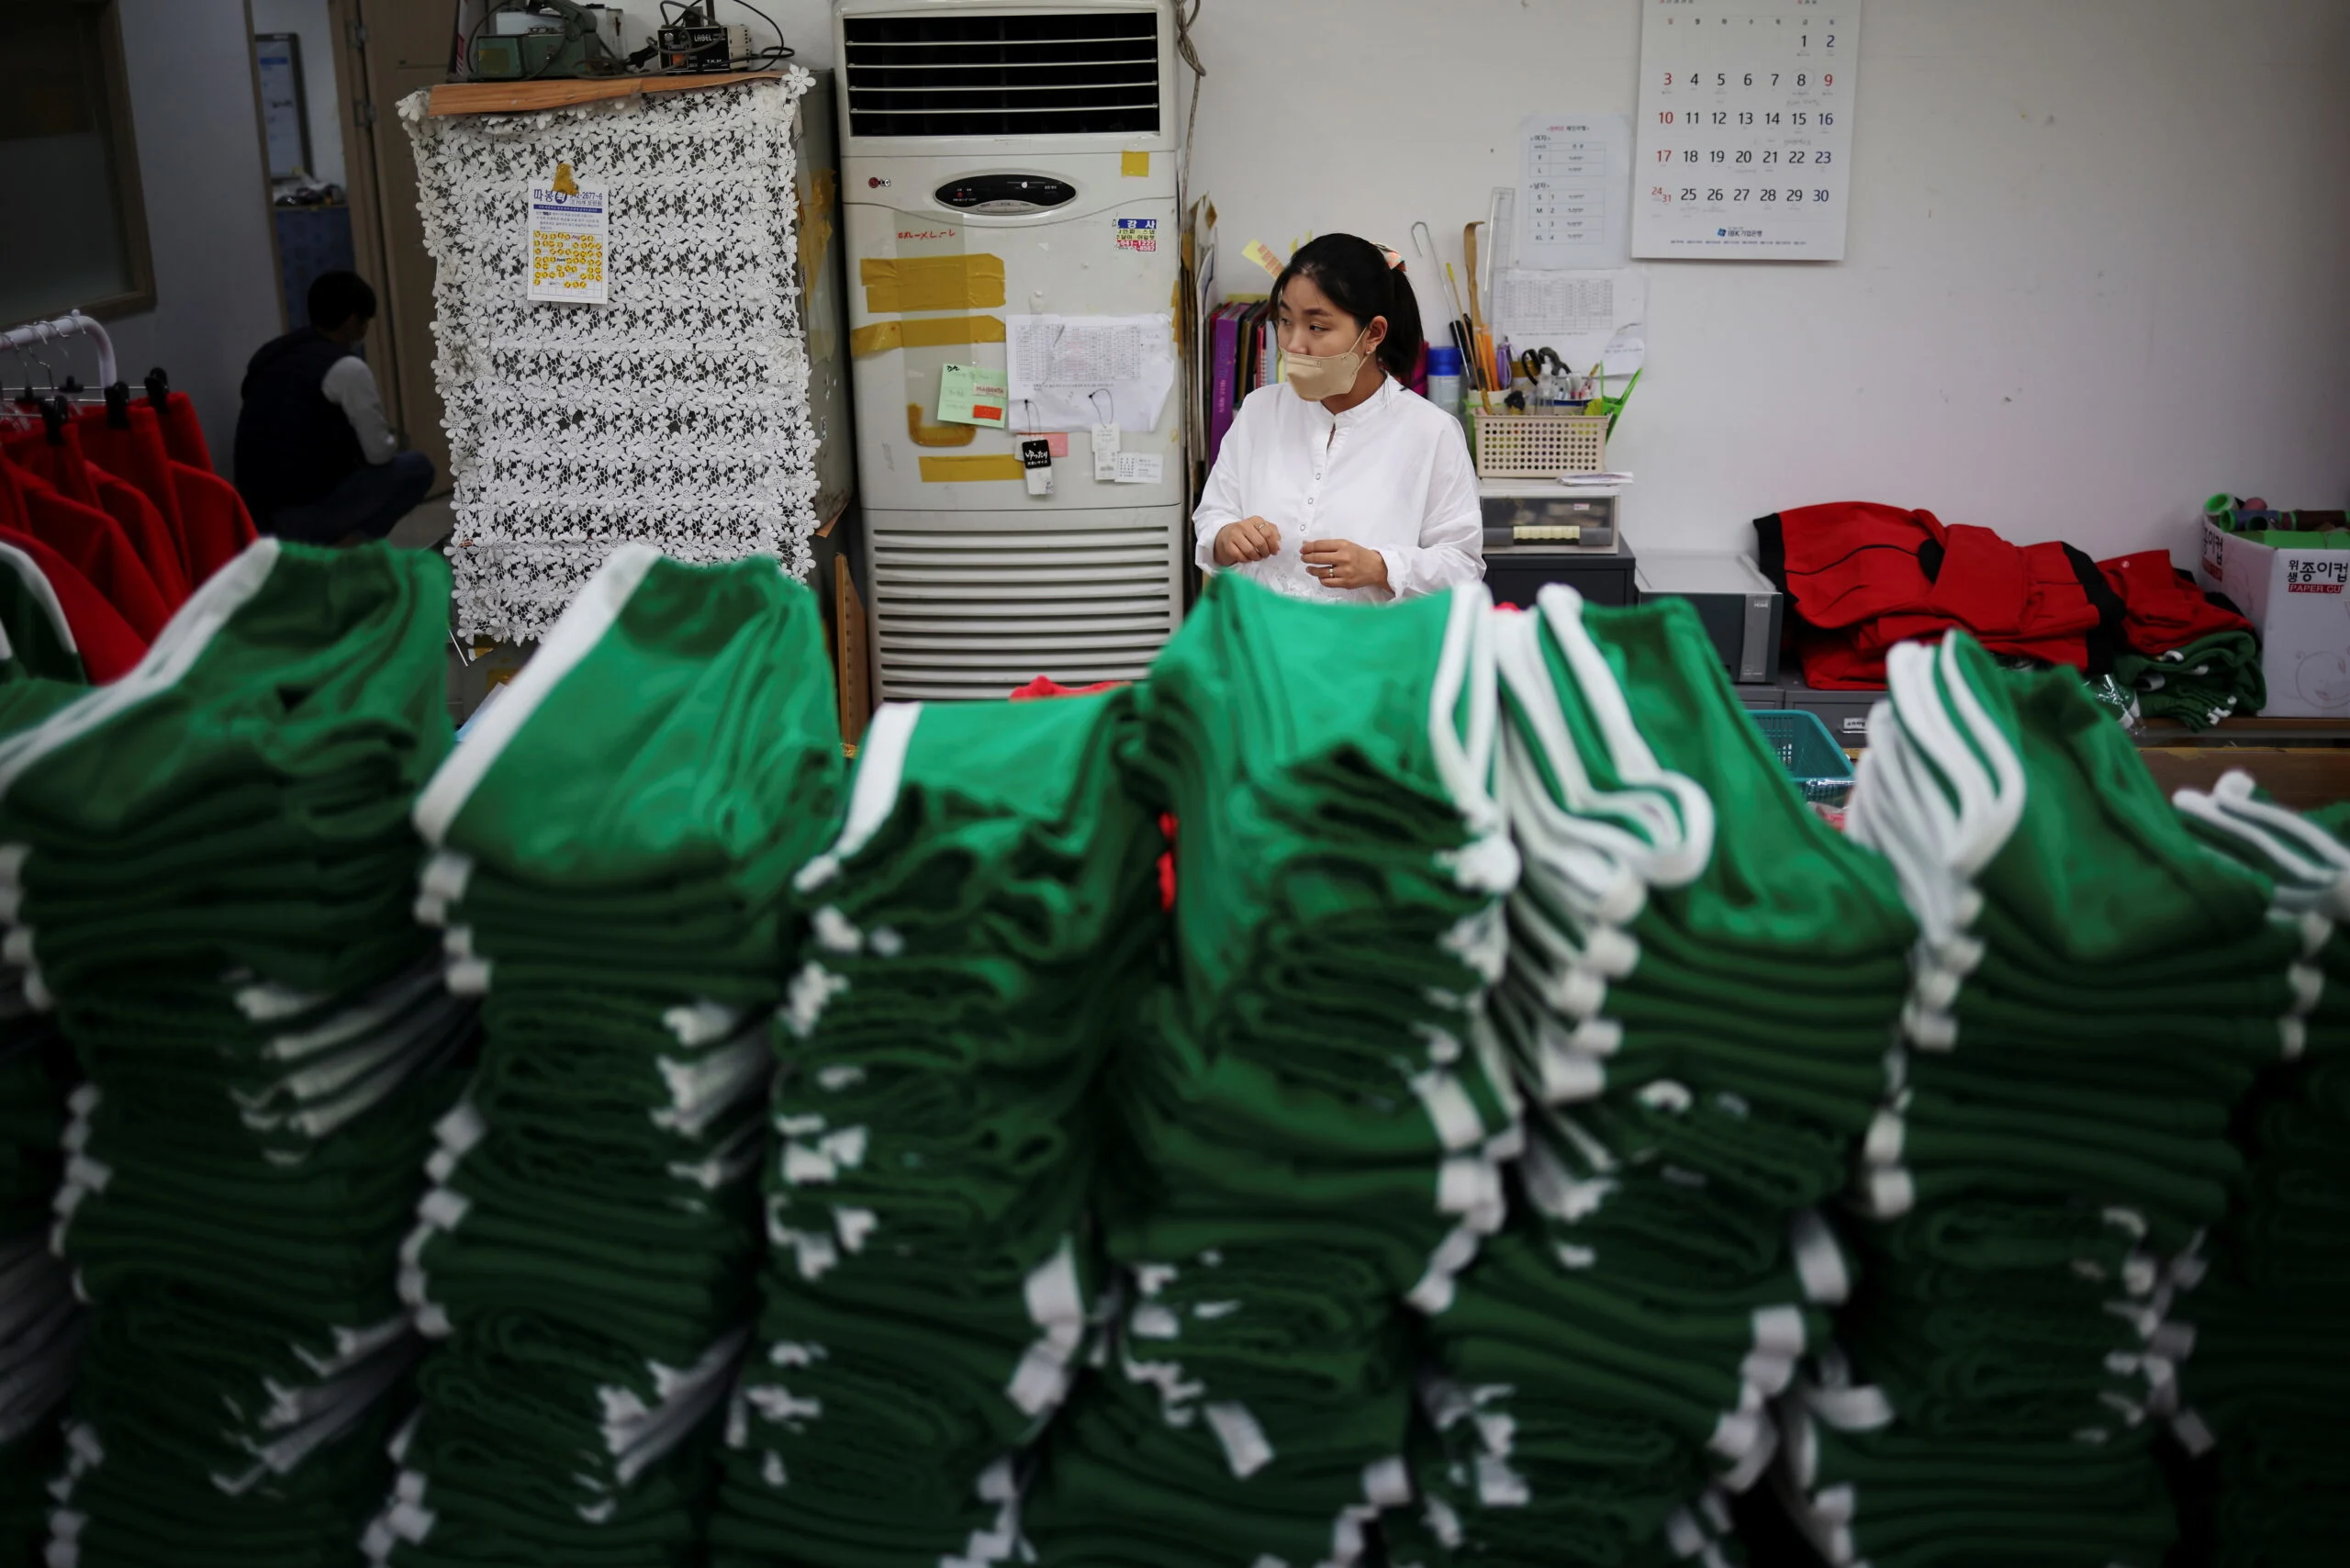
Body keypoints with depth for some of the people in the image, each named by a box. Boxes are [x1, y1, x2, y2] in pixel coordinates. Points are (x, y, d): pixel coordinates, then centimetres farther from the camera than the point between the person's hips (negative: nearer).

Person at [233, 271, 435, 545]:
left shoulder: (269, 356, 15)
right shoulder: (347, 368, -9)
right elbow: (379, 453, -5)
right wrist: (392, 442, 18)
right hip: (309, 511, -7)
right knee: (418, 467, 8)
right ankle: (352, 543, -4)